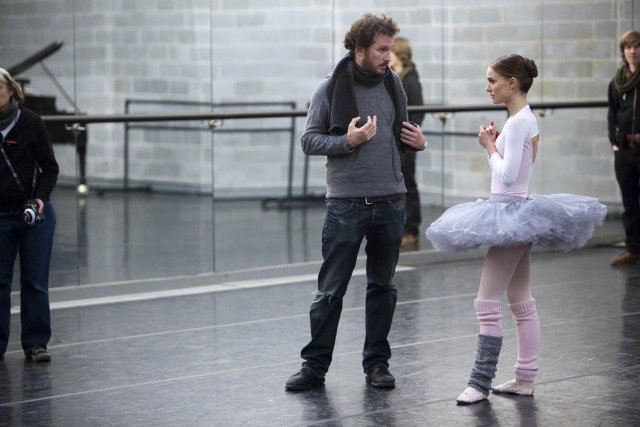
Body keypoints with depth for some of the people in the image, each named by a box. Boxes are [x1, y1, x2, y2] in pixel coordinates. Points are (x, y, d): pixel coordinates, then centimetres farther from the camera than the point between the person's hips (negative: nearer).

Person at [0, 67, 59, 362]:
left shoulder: (31, 123, -5)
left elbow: (50, 167, 0)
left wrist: (40, 199, -15)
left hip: (35, 215, -1)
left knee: (35, 281, 3)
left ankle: (36, 344, 10)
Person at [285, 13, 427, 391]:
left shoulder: (393, 86, 8)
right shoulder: (331, 89, -5)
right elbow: (309, 140, -5)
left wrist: (418, 143, -1)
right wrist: (347, 141, -21)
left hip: (391, 202, 4)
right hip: (346, 203, -4)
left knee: (383, 286, 11)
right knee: (332, 289, 0)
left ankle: (377, 363, 21)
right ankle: (315, 366, 8)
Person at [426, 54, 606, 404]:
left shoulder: (518, 121, -17)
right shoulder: (526, 119, 12)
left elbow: (508, 175, -23)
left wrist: (490, 146, -9)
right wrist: (495, 143, 4)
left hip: (510, 212, -11)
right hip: (517, 213, 11)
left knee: (487, 302, -8)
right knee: (521, 302, 13)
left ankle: (480, 381, -6)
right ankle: (525, 378, 18)